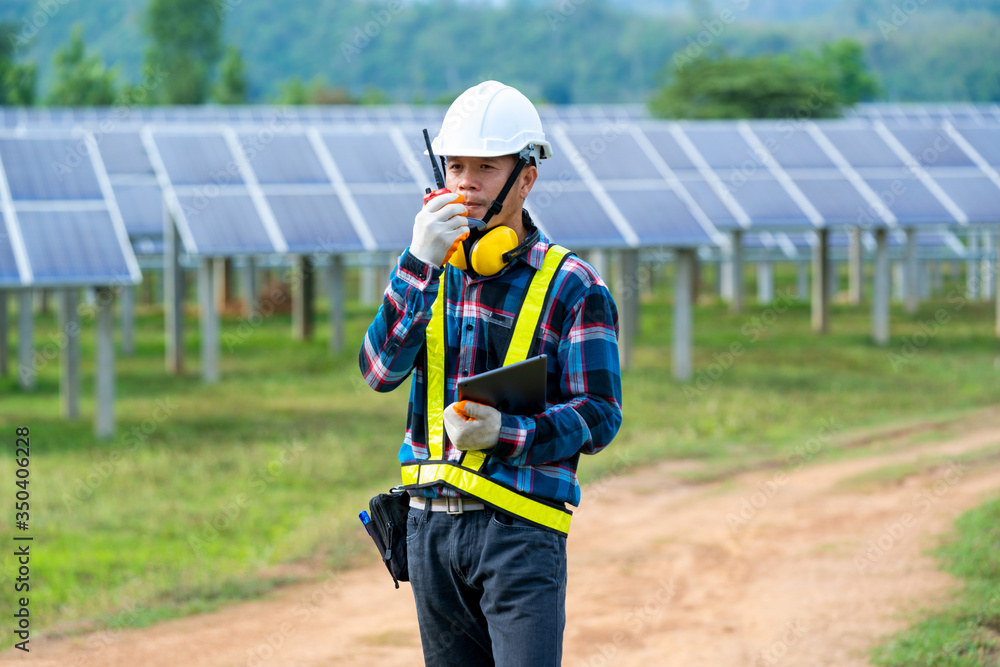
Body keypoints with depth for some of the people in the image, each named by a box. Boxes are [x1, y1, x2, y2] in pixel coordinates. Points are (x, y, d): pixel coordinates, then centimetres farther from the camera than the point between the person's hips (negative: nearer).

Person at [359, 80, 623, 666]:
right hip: (430, 523, 5)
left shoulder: (573, 287, -3)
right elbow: (380, 371, -5)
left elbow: (599, 417, -8)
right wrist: (420, 264, -17)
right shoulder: (433, 269, 10)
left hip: (521, 529, -5)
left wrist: (504, 432, -24)